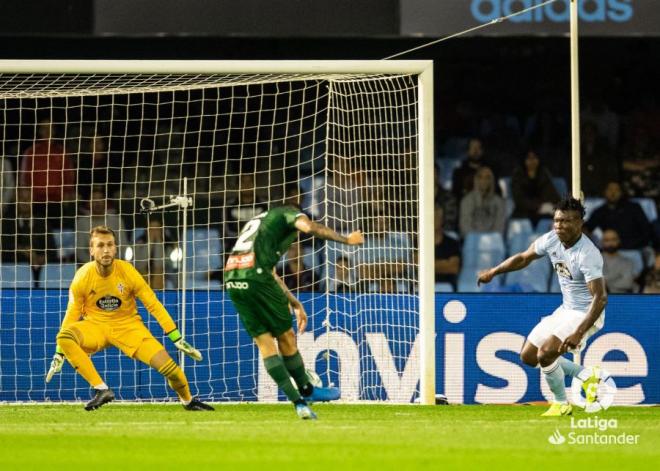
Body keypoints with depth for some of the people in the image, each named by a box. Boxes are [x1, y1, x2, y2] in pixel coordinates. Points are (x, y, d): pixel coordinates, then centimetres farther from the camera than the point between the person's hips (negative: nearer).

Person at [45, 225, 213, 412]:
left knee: (170, 368, -16)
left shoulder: (127, 272, -16)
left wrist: (178, 340, -11)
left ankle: (188, 401, 18)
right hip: (95, 325, 0)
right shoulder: (83, 277, -15)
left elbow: (153, 305, -9)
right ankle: (101, 390, -26)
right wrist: (59, 354, -3)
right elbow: (72, 315, -4)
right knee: (64, 337, -33)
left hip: (128, 325, 0)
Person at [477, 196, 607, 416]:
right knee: (528, 356, 8)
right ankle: (587, 376, 18)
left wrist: (579, 333, -40)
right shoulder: (551, 240, -7)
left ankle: (561, 405, 0)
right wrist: (493, 272, 7)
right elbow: (523, 258, 13)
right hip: (565, 310, 9)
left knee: (545, 353, -23)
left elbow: (600, 297, -33)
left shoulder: (587, 254, -29)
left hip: (586, 315, -9)